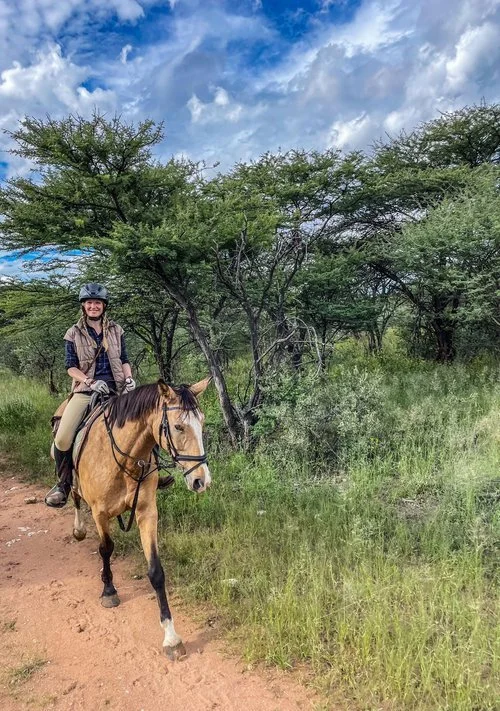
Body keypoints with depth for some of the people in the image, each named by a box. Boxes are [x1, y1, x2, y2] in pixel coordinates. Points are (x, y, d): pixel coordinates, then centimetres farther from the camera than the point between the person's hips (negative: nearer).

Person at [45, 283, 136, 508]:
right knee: (62, 439, -18)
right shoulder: (74, 333, 6)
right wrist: (91, 382, -16)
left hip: (116, 389, 2)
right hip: (85, 390, -1)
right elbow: (71, 366, 0)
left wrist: (129, 378, -6)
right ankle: (63, 482, 6)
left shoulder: (116, 330, 11)